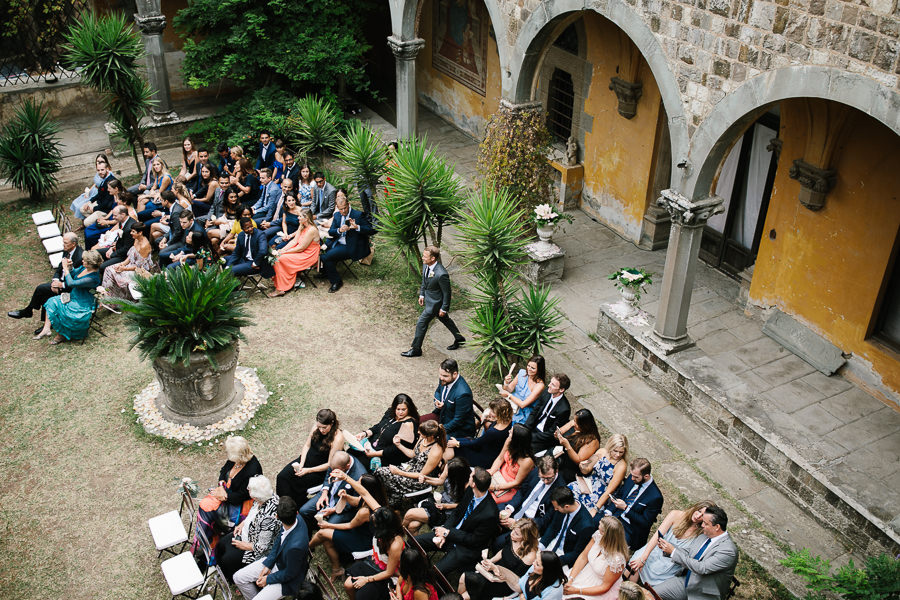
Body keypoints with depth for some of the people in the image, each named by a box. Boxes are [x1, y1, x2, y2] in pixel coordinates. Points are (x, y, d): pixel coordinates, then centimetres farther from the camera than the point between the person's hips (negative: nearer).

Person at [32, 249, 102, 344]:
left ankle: (61, 335, 3)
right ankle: (46, 329, -3)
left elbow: (71, 283, -29)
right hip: (73, 296, 10)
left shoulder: (93, 278, -29)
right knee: (52, 302, -2)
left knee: (61, 311, -23)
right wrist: (69, 267, -6)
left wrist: (65, 268, -20)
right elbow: (73, 273, 17)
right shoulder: (84, 268, -2)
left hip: (82, 305, -10)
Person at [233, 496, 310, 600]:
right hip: (275, 560, 7)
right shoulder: (296, 518, -20)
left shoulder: (296, 545, -41)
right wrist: (268, 565, -3)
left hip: (288, 579, -7)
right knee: (238, 577, 7)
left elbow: (289, 574, -23)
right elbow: (277, 542, 0)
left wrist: (268, 579, -8)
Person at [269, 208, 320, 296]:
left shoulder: (311, 230, -22)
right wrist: (282, 249, -7)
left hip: (308, 256, -9)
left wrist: (285, 252, -17)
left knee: (281, 259, -20)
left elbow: (301, 248, -21)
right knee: (278, 255, -7)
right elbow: (294, 241, 6)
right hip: (301, 252, 9)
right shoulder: (302, 227, 8)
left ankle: (281, 289, -13)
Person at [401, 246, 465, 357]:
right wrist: (422, 294, 12)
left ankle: (416, 349, 19)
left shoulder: (441, 274, -36)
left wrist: (444, 308, -16)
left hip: (435, 302, -9)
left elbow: (447, 292, -23)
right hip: (428, 298, 9)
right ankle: (459, 339, 45)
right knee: (445, 320, 25)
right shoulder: (426, 265, -11)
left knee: (421, 323, 1)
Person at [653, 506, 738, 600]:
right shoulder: (704, 536, 3)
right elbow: (687, 552, 10)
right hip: (686, 581, 7)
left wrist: (673, 551, -23)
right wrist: (667, 548, -10)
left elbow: (701, 568, -28)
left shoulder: (728, 550, -23)